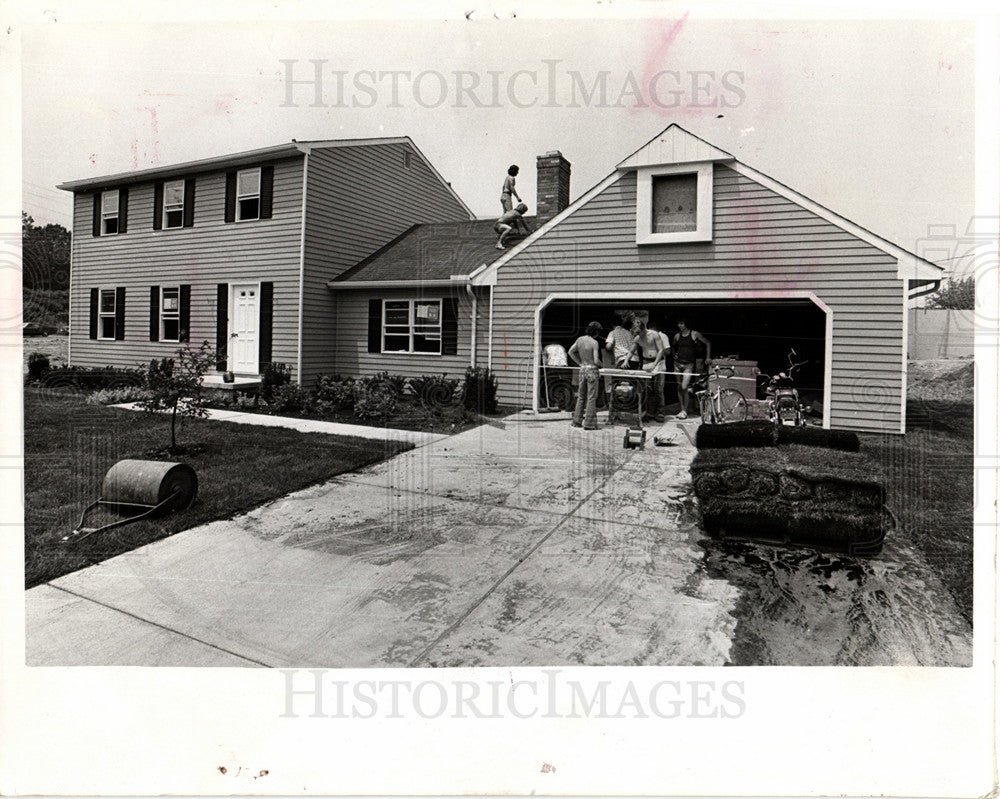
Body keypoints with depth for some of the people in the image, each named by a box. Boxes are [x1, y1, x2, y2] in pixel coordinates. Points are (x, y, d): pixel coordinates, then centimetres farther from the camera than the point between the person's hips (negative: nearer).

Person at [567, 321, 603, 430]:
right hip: (592, 370, -6)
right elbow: (596, 361, -19)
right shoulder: (594, 342, -15)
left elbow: (570, 352, 12)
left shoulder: (580, 339, 3)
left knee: (581, 396, 16)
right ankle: (589, 423, 2)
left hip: (582, 369, 6)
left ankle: (577, 421, 21)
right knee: (591, 397, 0)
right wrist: (600, 364, 3)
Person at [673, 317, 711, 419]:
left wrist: (708, 357, 4)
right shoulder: (677, 336, 7)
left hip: (688, 365, -4)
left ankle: (685, 411, -2)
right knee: (679, 387, 6)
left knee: (684, 387, -14)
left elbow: (707, 343, 7)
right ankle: (682, 409, 16)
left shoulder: (694, 334, -3)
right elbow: (673, 347, 28)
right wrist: (674, 355, 11)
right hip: (678, 363, 4)